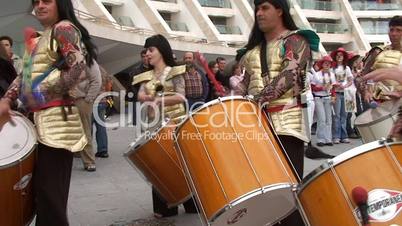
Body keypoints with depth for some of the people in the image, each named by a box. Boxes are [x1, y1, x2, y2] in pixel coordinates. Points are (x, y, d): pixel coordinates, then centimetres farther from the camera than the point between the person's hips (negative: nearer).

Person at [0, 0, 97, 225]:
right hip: (40, 118, 9)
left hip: (56, 118, -9)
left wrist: (49, 93, -12)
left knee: (49, 191, -6)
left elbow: (78, 64, -19)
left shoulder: (64, 28, -3)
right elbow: (25, 75, 18)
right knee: (43, 188, 14)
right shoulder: (39, 38, 22)